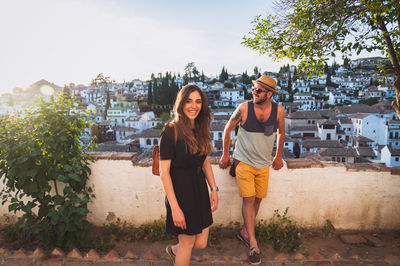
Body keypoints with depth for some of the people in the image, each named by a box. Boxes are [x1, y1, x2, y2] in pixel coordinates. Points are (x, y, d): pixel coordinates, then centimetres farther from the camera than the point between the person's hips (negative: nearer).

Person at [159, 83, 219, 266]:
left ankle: (174, 250, 44)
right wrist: (175, 208, -18)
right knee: (187, 243, 11)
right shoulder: (170, 131, -17)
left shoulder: (201, 129, 4)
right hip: (180, 191, -6)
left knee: (201, 243, 14)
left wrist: (214, 188, 8)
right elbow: (164, 172, -17)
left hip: (200, 189, 6)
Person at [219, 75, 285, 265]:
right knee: (248, 199, -7)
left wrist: (278, 156, 15)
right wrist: (225, 154, 2)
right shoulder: (244, 108, -15)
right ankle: (253, 244, 5)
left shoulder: (278, 110, -8)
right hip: (244, 161, -3)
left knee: (258, 199, 9)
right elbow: (228, 128, -1)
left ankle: (245, 232, 31)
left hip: (264, 163, 3)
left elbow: (281, 132, 10)